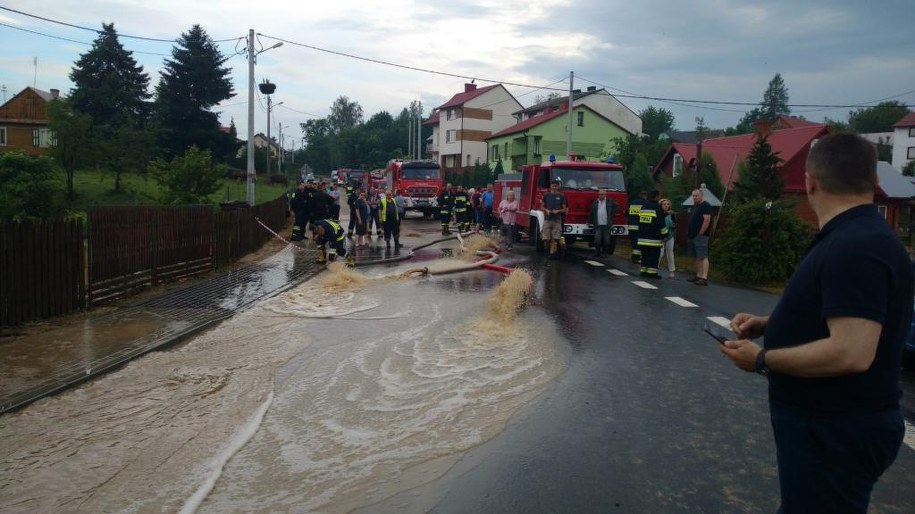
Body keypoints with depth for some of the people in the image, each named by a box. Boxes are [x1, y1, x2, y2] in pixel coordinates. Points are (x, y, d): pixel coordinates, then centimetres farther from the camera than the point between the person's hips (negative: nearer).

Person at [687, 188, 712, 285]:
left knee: (703, 257, -13)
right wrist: (689, 232, 14)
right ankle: (698, 275, 17)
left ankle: (704, 278, -17)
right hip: (693, 236, 10)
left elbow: (707, 221, -18)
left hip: (701, 236, -10)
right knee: (697, 257, 12)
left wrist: (700, 233, -18)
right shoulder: (694, 206, 19)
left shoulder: (706, 206, -9)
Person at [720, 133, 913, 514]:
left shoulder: (855, 248, -26)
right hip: (826, 423, 11)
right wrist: (768, 324, 7)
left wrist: (762, 360, -20)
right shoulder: (855, 238, 10)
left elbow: (851, 352, -33)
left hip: (836, 431, -11)